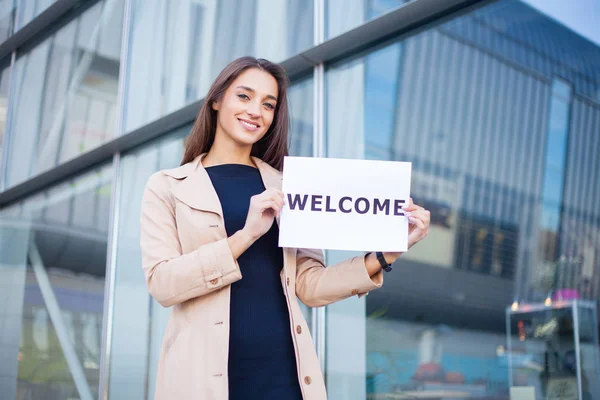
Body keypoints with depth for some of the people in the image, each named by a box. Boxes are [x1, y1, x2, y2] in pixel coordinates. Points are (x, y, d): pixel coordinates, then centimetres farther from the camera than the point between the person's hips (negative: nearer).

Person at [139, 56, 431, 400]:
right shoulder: (167, 186, 4)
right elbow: (162, 283, -8)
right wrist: (246, 234, -17)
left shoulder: (284, 188, 11)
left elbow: (309, 286, 6)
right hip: (205, 371, -2)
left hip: (283, 368, 2)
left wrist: (386, 254, -7)